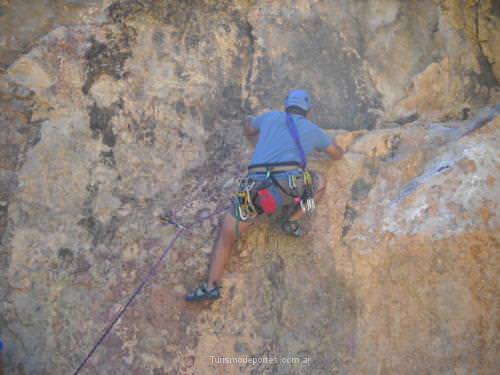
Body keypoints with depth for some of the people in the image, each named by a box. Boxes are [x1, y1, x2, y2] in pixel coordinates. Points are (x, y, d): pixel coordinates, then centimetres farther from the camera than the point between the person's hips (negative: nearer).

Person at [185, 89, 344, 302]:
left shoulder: (271, 117, 28)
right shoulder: (312, 129, 25)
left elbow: (247, 129, 48)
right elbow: (337, 155, 39)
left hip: (255, 186, 2)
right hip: (289, 186, -1)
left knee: (226, 234, 16)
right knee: (319, 182, 29)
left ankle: (211, 286, 3)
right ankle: (291, 220, 11)